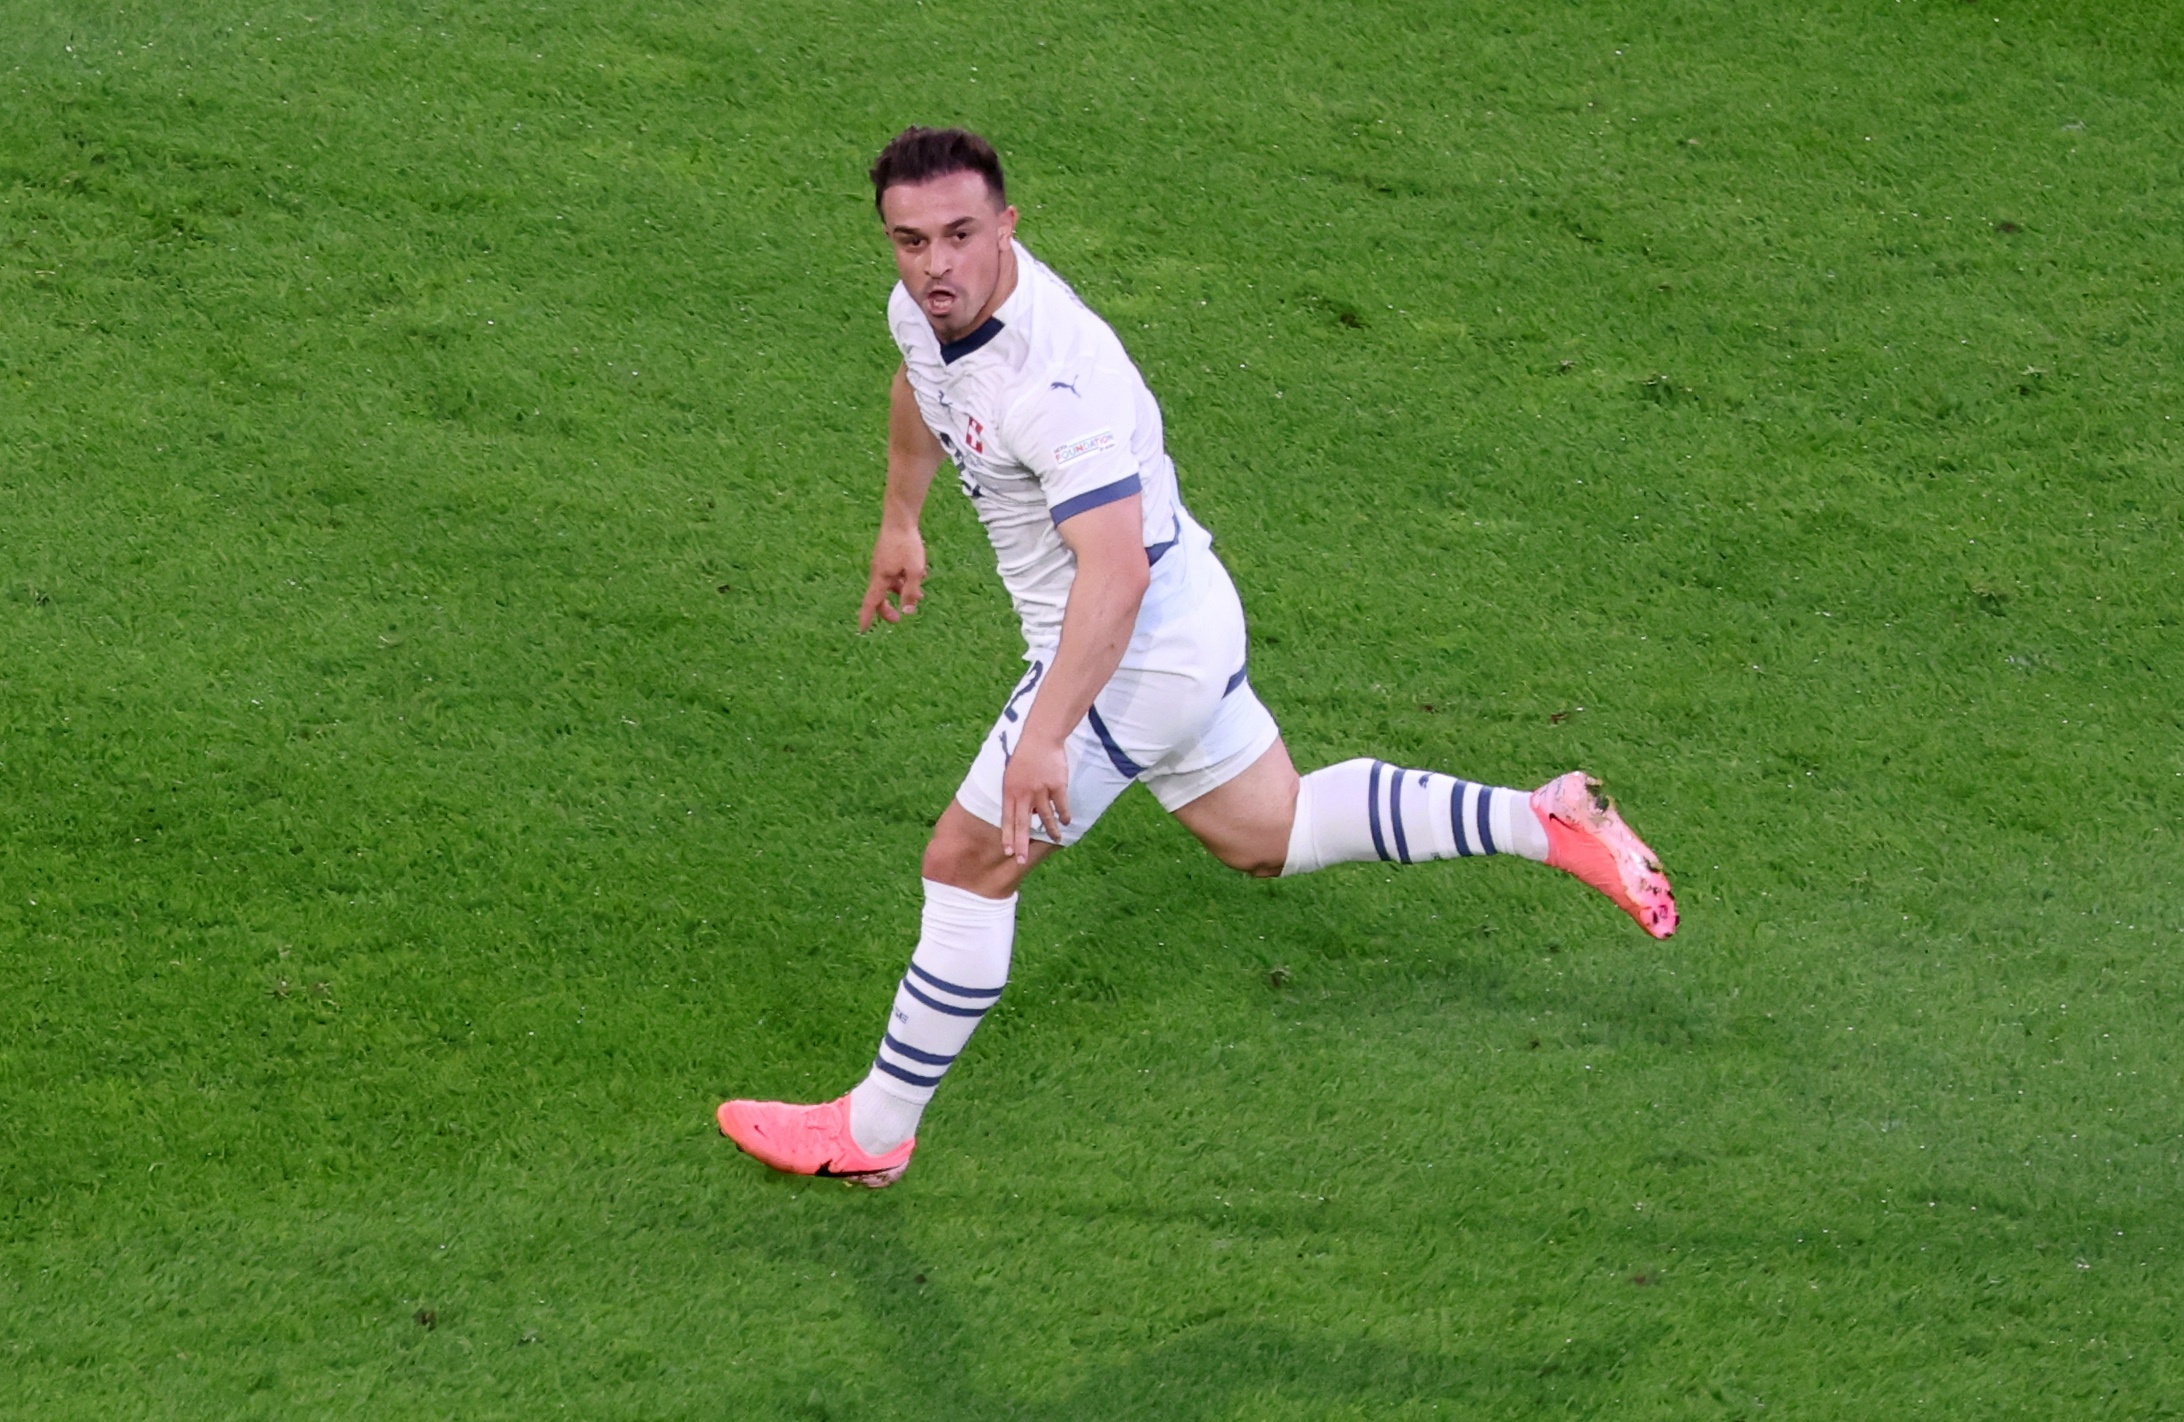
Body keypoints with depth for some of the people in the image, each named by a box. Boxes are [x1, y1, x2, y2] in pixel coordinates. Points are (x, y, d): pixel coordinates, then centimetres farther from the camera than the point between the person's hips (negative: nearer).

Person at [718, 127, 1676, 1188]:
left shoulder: (1056, 379, -34)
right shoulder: (929, 302, -6)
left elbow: (1114, 572, -40)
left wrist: (1043, 738, -43)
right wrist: (900, 518, 33)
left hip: (1134, 650, -10)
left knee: (969, 863, -1)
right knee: (1268, 835, 22)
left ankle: (876, 1129, 12)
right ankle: (1550, 821, 23)